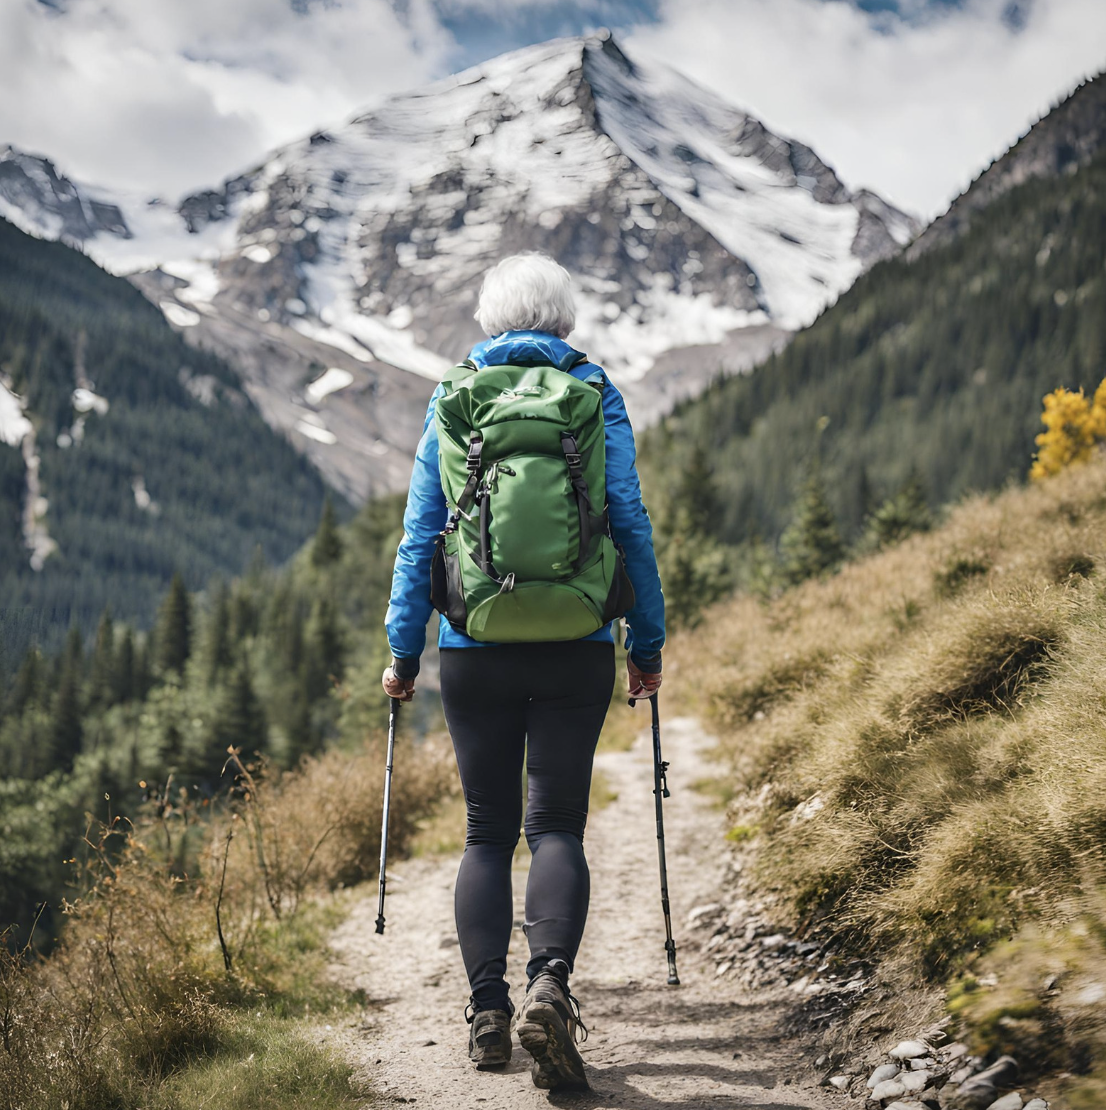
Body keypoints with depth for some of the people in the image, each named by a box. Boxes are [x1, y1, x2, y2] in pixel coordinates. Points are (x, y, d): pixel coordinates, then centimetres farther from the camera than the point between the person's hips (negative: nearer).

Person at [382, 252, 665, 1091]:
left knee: (488, 832, 11)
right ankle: (550, 983, -20)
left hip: (475, 649, 1)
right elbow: (631, 525, 1)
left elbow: (419, 536, 6)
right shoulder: (597, 395, 5)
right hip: (577, 649, -1)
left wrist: (403, 650, 11)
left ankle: (488, 1010, 6)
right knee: (558, 826, 2)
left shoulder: (453, 401, 7)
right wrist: (649, 643, 7)